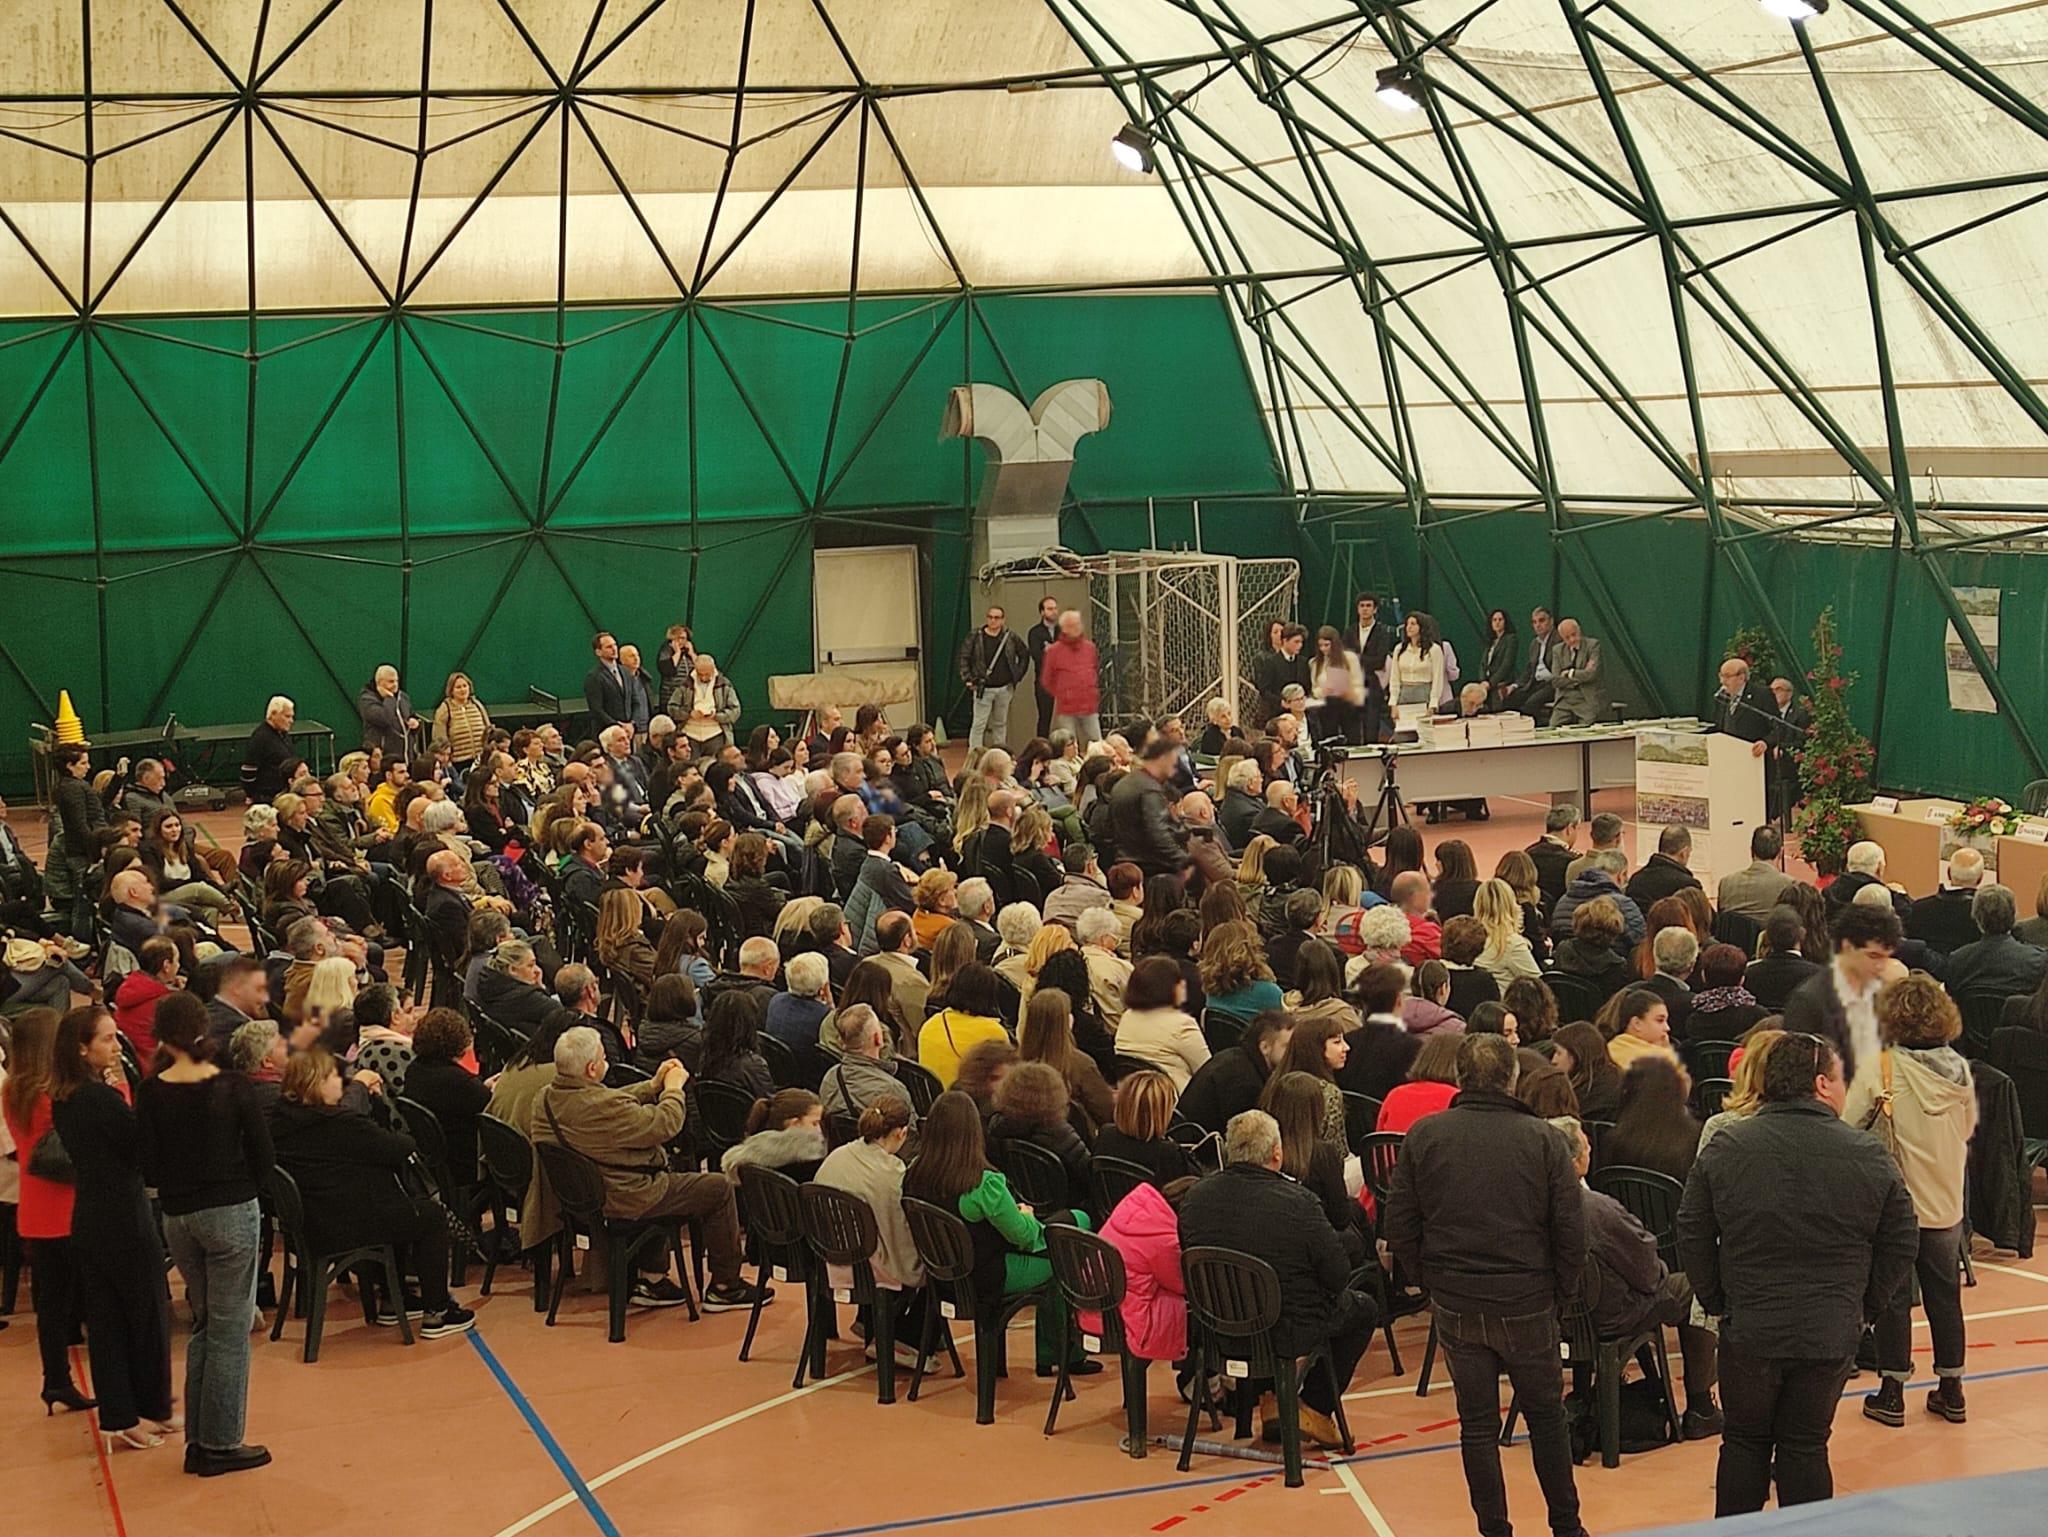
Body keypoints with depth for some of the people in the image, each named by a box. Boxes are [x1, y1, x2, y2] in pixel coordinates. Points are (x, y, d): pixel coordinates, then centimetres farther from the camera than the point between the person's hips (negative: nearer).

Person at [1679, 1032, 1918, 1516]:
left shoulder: (1724, 1148, -4)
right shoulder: (1869, 1156, -4)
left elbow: (1693, 1236, -1)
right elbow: (1902, 1244, 2)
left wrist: (1717, 1303, 10)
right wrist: (1864, 1307, 13)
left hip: (1748, 1330, 0)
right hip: (1831, 1334, 0)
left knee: (1745, 1443, 15)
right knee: (1806, 1447, 11)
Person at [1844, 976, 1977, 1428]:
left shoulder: (1880, 1071, -18)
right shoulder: (1960, 1071, -4)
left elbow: (1847, 1126, -13)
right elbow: (1969, 1128, 9)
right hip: (1947, 1204, 4)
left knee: (1893, 1298, 7)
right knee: (1945, 1297, 15)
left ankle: (1892, 1394, 13)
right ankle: (1951, 1390, 23)